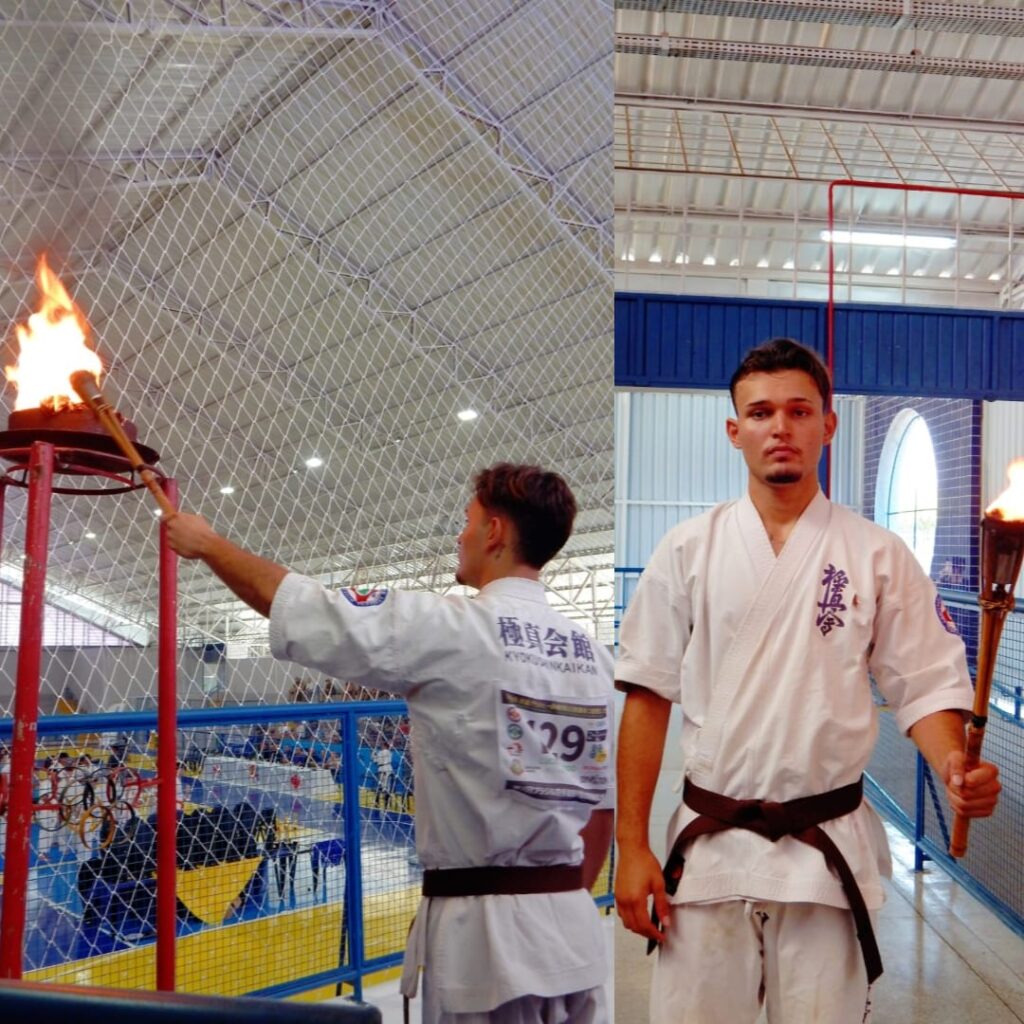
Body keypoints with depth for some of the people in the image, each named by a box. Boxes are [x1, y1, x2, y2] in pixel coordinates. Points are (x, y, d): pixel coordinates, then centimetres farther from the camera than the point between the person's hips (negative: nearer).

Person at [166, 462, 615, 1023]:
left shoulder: (451, 629, -15)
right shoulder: (593, 655, 3)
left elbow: (291, 605, -8)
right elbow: (602, 807, 9)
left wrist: (207, 543, 8)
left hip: (486, 931, -6)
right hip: (573, 925, 6)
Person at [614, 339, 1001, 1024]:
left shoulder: (878, 556, -1)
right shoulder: (689, 550, -1)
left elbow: (926, 685, 0)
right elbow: (649, 698, 0)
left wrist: (955, 765, -22)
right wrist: (632, 848, -3)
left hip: (830, 850, 0)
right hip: (709, 845, 0)